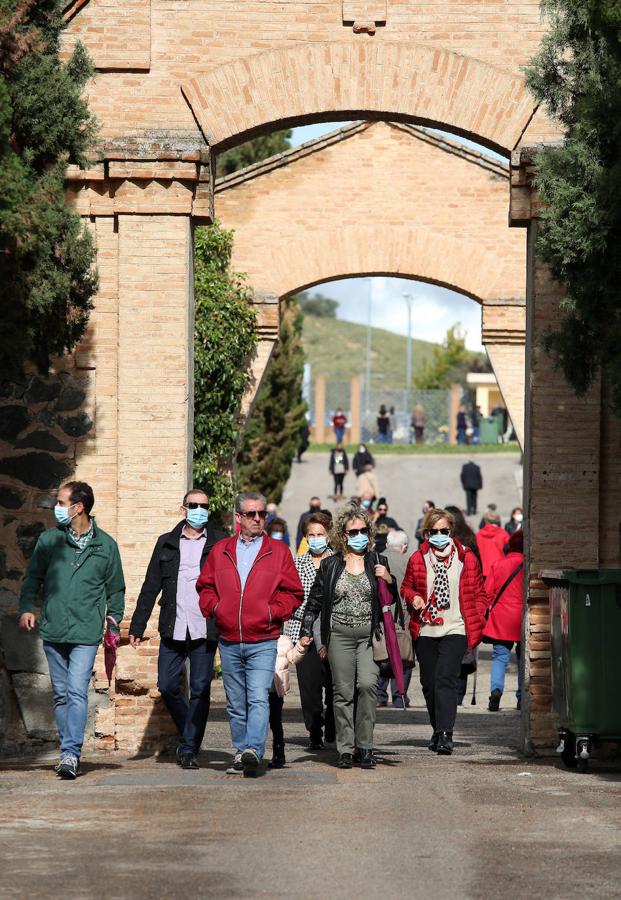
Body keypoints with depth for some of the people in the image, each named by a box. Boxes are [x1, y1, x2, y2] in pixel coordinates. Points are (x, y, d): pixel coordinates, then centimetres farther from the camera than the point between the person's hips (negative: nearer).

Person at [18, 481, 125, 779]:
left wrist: (114, 619, 5)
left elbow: (115, 588, 14)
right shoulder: (49, 540, 8)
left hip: (86, 633, -3)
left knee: (77, 692, -14)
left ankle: (70, 754, -19)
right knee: (61, 695, 8)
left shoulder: (105, 545, 5)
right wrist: (27, 607, -4)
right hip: (52, 631, 3)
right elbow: (33, 578, 12)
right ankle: (69, 753, 16)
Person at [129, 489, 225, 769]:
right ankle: (188, 734, 23)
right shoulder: (166, 543, 12)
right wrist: (137, 627, 8)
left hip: (204, 630, -2)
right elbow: (150, 587, 13)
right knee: (167, 686, 1)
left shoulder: (220, 544, 6)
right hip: (173, 629, 2)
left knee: (200, 690, -2)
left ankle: (189, 748, 4)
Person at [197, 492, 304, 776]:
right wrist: (214, 608, -1)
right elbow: (205, 586, 17)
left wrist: (273, 611, -9)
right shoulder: (220, 551, 11)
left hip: (263, 642, -3)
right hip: (229, 643, 3)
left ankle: (253, 750, -27)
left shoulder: (278, 551, 5)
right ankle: (241, 756, 15)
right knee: (236, 704, 9)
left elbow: (293, 592, 5)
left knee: (258, 698, -18)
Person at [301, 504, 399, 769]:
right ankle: (345, 750, 4)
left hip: (369, 636, -1)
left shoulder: (377, 562, 9)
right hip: (339, 635, 1)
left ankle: (364, 746, -9)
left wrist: (389, 581, -6)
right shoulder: (330, 565, 8)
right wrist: (306, 632, 7)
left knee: (367, 684, -17)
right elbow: (314, 601, 13)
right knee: (343, 692, -1)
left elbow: (393, 600, 13)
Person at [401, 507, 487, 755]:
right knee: (429, 683, 9)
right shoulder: (417, 559, 6)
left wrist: (477, 621, 0)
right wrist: (413, 598, -4)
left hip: (455, 630, -3)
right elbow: (406, 587, 18)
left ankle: (445, 734, -23)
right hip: (426, 631, 3)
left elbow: (479, 593, 11)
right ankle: (438, 730, 25)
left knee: (446, 679, -18)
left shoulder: (466, 558, 4)